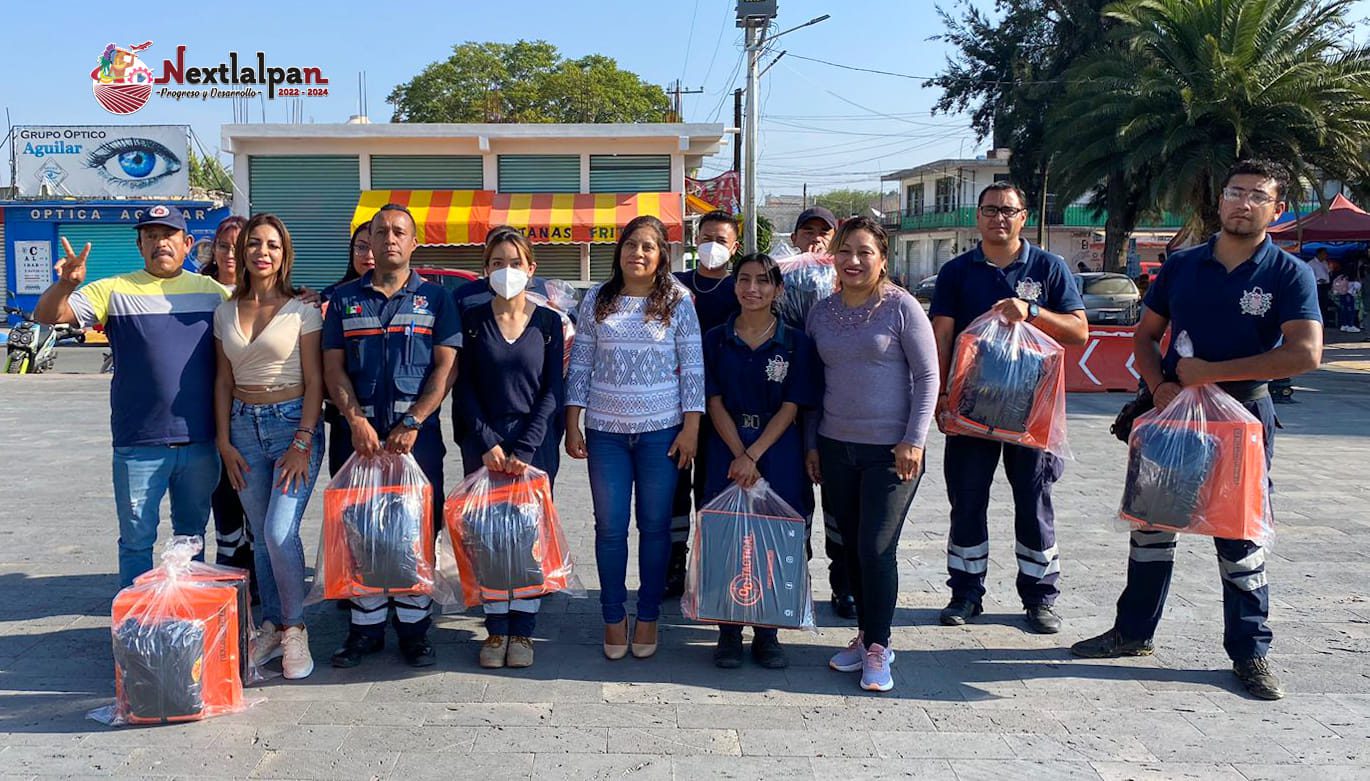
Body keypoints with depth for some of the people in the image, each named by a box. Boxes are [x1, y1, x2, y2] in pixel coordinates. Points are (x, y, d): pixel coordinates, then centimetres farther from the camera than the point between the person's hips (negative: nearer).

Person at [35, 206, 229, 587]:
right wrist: (66, 284, -27)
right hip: (139, 444, -2)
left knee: (192, 535, 17)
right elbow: (46, 315, -6)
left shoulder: (212, 291, 7)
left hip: (200, 441, 3)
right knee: (137, 539, 6)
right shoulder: (116, 291, 0)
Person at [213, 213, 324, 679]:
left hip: (293, 422, -4)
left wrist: (302, 443, -13)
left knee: (280, 532, -14)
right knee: (261, 536, 9)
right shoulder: (226, 311, 9)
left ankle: (294, 628, 4)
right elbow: (224, 382, 12)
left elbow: (314, 382, -6)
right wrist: (224, 441, 5)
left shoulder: (301, 309, -4)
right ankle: (271, 627, 21)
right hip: (244, 426, 5)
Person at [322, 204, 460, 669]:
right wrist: (357, 421, -9)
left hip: (419, 433, -1)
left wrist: (412, 424, -12)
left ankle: (414, 626, 14)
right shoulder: (345, 299, 10)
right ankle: (366, 626, 17)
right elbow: (333, 367, 6)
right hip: (361, 434, 2)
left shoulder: (435, 298, 6)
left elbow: (447, 367, -2)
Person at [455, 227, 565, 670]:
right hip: (483, 445, 1)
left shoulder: (549, 322, 3)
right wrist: (488, 444, -8)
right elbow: (464, 389, 3)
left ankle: (522, 630, 10)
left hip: (536, 445, 0)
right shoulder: (471, 321, 5)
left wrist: (525, 449, -9)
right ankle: (495, 629, 12)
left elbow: (553, 391, 0)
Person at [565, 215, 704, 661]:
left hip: (661, 430, -1)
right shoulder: (597, 300, 5)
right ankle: (613, 617, 19)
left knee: (655, 525, 6)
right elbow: (580, 364, 8)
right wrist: (572, 424, 3)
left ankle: (648, 617, 20)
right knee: (610, 528, 5)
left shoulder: (678, 301, 0)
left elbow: (693, 368, -1)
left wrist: (691, 428, -6)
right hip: (605, 430, 2)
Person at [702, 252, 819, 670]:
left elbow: (791, 407, -3)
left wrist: (754, 455, -13)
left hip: (778, 452, -1)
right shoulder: (715, 340, 4)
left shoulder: (795, 342, 1)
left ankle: (767, 633, 14)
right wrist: (739, 456, -11)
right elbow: (715, 404, 1)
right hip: (728, 451, 1)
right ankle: (729, 632, 13)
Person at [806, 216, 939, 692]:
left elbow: (928, 375, -6)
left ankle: (878, 647, 10)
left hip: (891, 450, -4)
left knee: (876, 549, -6)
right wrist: (811, 444, 11)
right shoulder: (822, 312, 7)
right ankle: (866, 634, 26)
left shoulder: (901, 306, -6)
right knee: (852, 548, 10)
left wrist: (914, 440, -12)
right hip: (835, 447, 5)